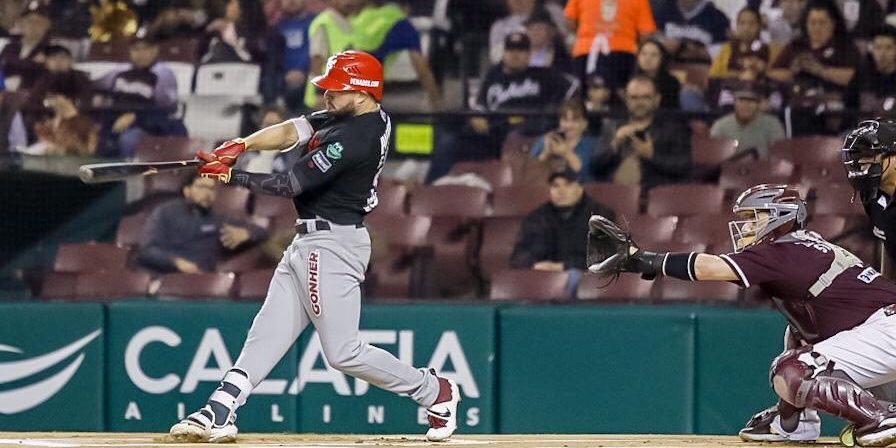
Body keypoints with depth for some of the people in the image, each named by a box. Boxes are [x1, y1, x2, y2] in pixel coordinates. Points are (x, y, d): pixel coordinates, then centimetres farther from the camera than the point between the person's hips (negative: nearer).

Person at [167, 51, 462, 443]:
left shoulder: (353, 140, -23)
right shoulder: (343, 117, 7)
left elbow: (290, 185, -20)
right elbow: (290, 131, 2)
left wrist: (231, 176, -12)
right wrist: (242, 145, -14)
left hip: (332, 245, -11)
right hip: (308, 243, 11)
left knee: (343, 352, -6)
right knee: (268, 331, 6)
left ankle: (434, 391, 6)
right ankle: (220, 412, 5)